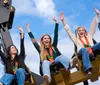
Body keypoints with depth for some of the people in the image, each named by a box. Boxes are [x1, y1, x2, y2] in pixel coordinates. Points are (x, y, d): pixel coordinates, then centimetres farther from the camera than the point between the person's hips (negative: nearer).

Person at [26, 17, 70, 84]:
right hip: (48, 64, -1)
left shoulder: (53, 46, 25)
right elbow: (33, 41, 21)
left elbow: (56, 35, 23)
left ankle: (70, 65, -61)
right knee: (45, 62, -35)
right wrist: (28, 30, 25)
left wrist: (56, 22, 21)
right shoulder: (40, 49, 23)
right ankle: (47, 77, -66)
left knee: (60, 56, -28)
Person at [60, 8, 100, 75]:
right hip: (82, 53, -2)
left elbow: (93, 26, 34)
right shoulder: (76, 40, 31)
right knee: (84, 49, -41)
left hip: (92, 52, 3)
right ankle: (88, 71, -60)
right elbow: (68, 31, 28)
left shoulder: (89, 36, 35)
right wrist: (63, 21, 24)